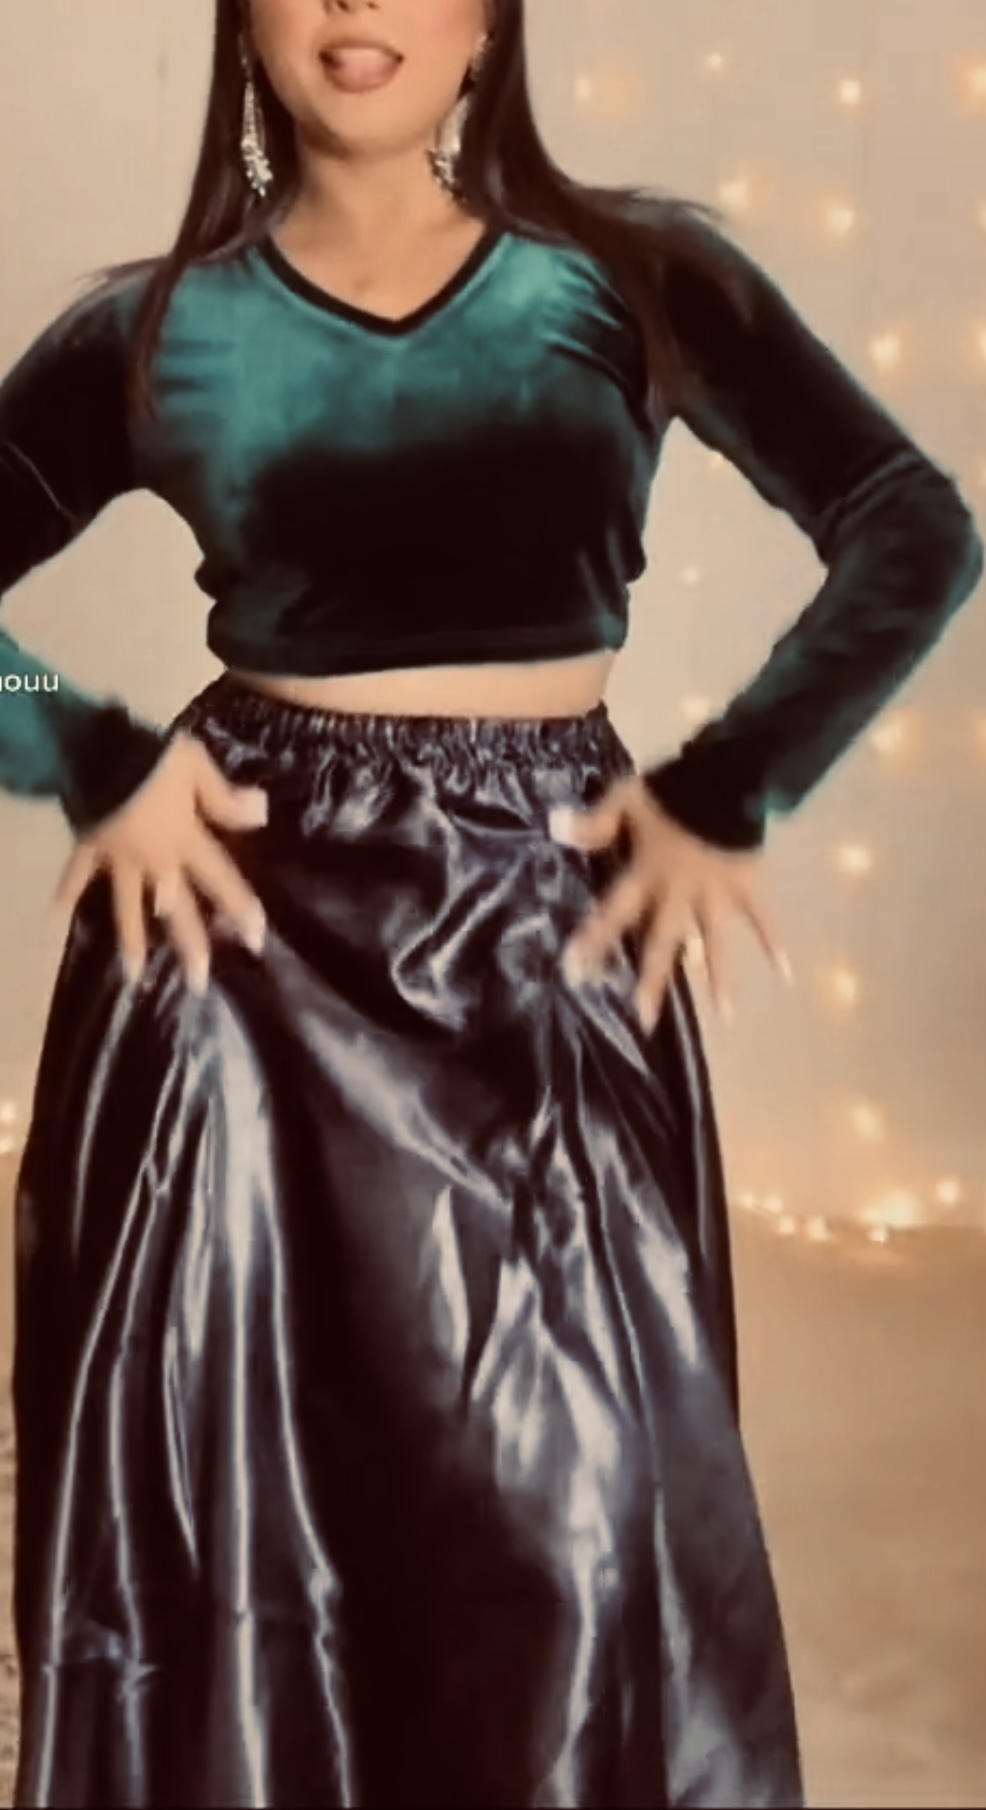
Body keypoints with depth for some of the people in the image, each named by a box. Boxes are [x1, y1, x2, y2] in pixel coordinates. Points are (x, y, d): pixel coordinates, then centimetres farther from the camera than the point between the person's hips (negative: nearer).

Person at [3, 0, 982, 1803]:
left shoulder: (637, 275, 3)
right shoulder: (151, 328, 3)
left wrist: (730, 790, -6)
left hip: (555, 925, 0)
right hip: (238, 922, 1)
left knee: (576, 1504, 4)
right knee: (220, 1488, 7)